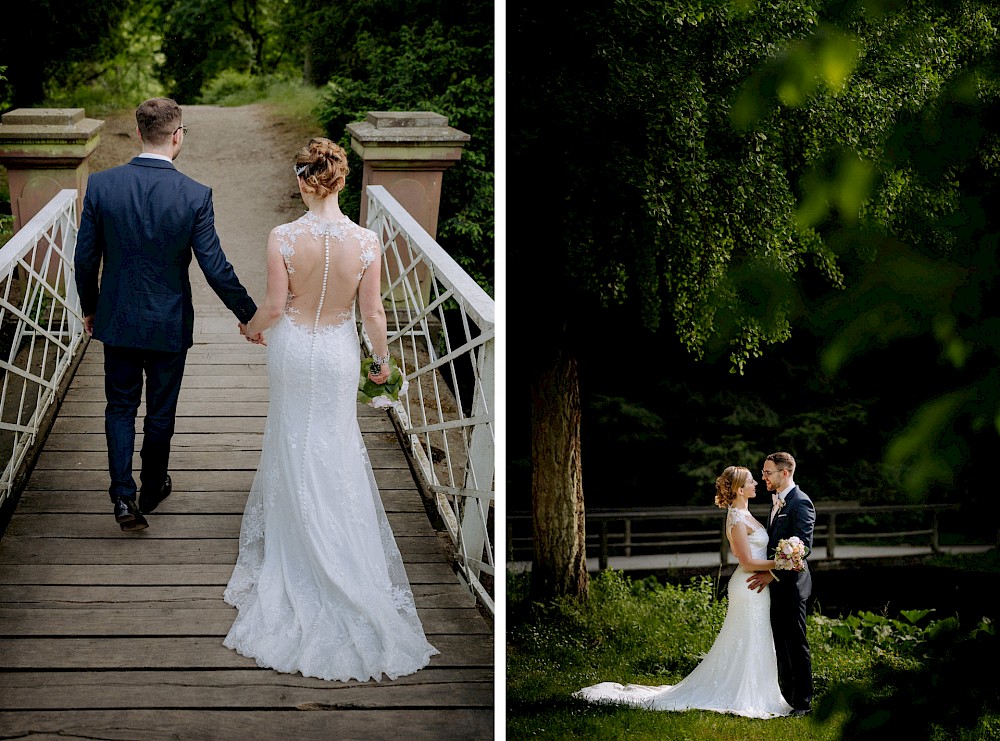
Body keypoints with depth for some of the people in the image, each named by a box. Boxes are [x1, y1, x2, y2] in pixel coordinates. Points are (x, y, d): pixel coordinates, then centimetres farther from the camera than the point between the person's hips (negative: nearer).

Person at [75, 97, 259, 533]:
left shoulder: (101, 185, -12)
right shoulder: (195, 196, -18)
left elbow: (85, 259, -5)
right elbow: (215, 269, -15)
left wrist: (89, 308, 12)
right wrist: (250, 316, -1)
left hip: (117, 321, 1)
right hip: (169, 325, -1)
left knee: (120, 407, 16)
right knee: (161, 411, 18)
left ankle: (123, 496, 2)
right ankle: (152, 489, 34)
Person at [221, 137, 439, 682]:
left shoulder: (283, 238, -21)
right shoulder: (366, 242, -18)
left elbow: (275, 305, -13)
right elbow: (372, 312, -10)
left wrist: (252, 326, 9)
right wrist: (382, 358, 8)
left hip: (292, 347, 0)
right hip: (339, 351, 0)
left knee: (293, 446, 17)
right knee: (336, 446, 16)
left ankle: (295, 561, 29)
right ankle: (344, 558, 21)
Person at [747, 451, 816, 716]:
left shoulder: (800, 503, -14)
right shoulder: (777, 501, 15)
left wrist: (773, 574, -22)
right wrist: (767, 572, 10)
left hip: (791, 584, -9)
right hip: (775, 584, 9)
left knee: (796, 644, -3)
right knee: (781, 643, 14)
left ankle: (802, 702, 4)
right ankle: (786, 696, 22)